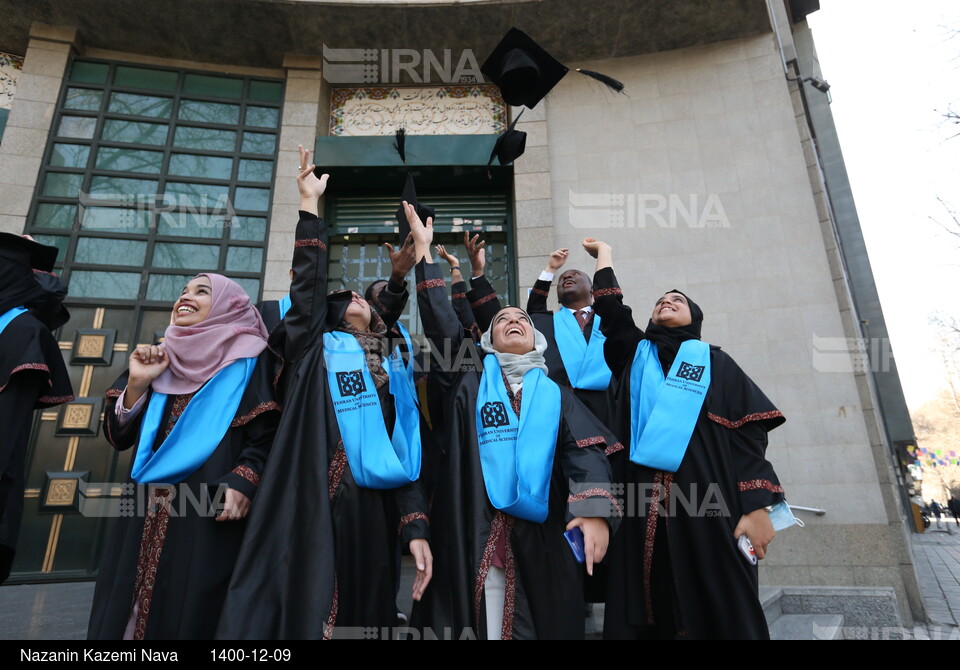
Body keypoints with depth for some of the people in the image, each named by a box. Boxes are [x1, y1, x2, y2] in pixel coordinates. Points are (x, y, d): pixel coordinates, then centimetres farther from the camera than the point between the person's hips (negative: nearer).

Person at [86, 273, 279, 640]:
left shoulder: (248, 359, 1)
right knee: (122, 610, 9)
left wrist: (244, 480, -21)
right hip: (149, 511, 5)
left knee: (190, 610, -1)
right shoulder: (161, 357, 16)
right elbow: (118, 435, 12)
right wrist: (137, 383, -3)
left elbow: (267, 433, -6)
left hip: (210, 509, -5)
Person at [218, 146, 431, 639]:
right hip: (305, 507, -2)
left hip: (367, 513, 2)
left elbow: (404, 455, 7)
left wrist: (415, 527, -2)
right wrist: (310, 201, 3)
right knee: (300, 610, -2)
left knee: (357, 613, 6)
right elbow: (308, 280, 2)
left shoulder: (393, 374, 16)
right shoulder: (314, 349, 13)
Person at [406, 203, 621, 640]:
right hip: (479, 526, -1)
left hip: (542, 528, 1)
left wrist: (595, 508, -18)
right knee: (486, 621, 0)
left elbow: (585, 449, 0)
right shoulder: (471, 380, 12)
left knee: (541, 622, 6)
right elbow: (440, 323, 4)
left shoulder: (554, 394, 14)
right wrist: (424, 249, 4)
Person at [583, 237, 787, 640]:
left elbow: (747, 433, 4)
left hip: (706, 502, -1)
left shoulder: (715, 362, 13)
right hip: (643, 507, 2)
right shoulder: (635, 354, 19)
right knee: (646, 616, 3)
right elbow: (609, 308, 11)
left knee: (721, 612, 1)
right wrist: (603, 253, 27)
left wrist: (757, 506, -7)